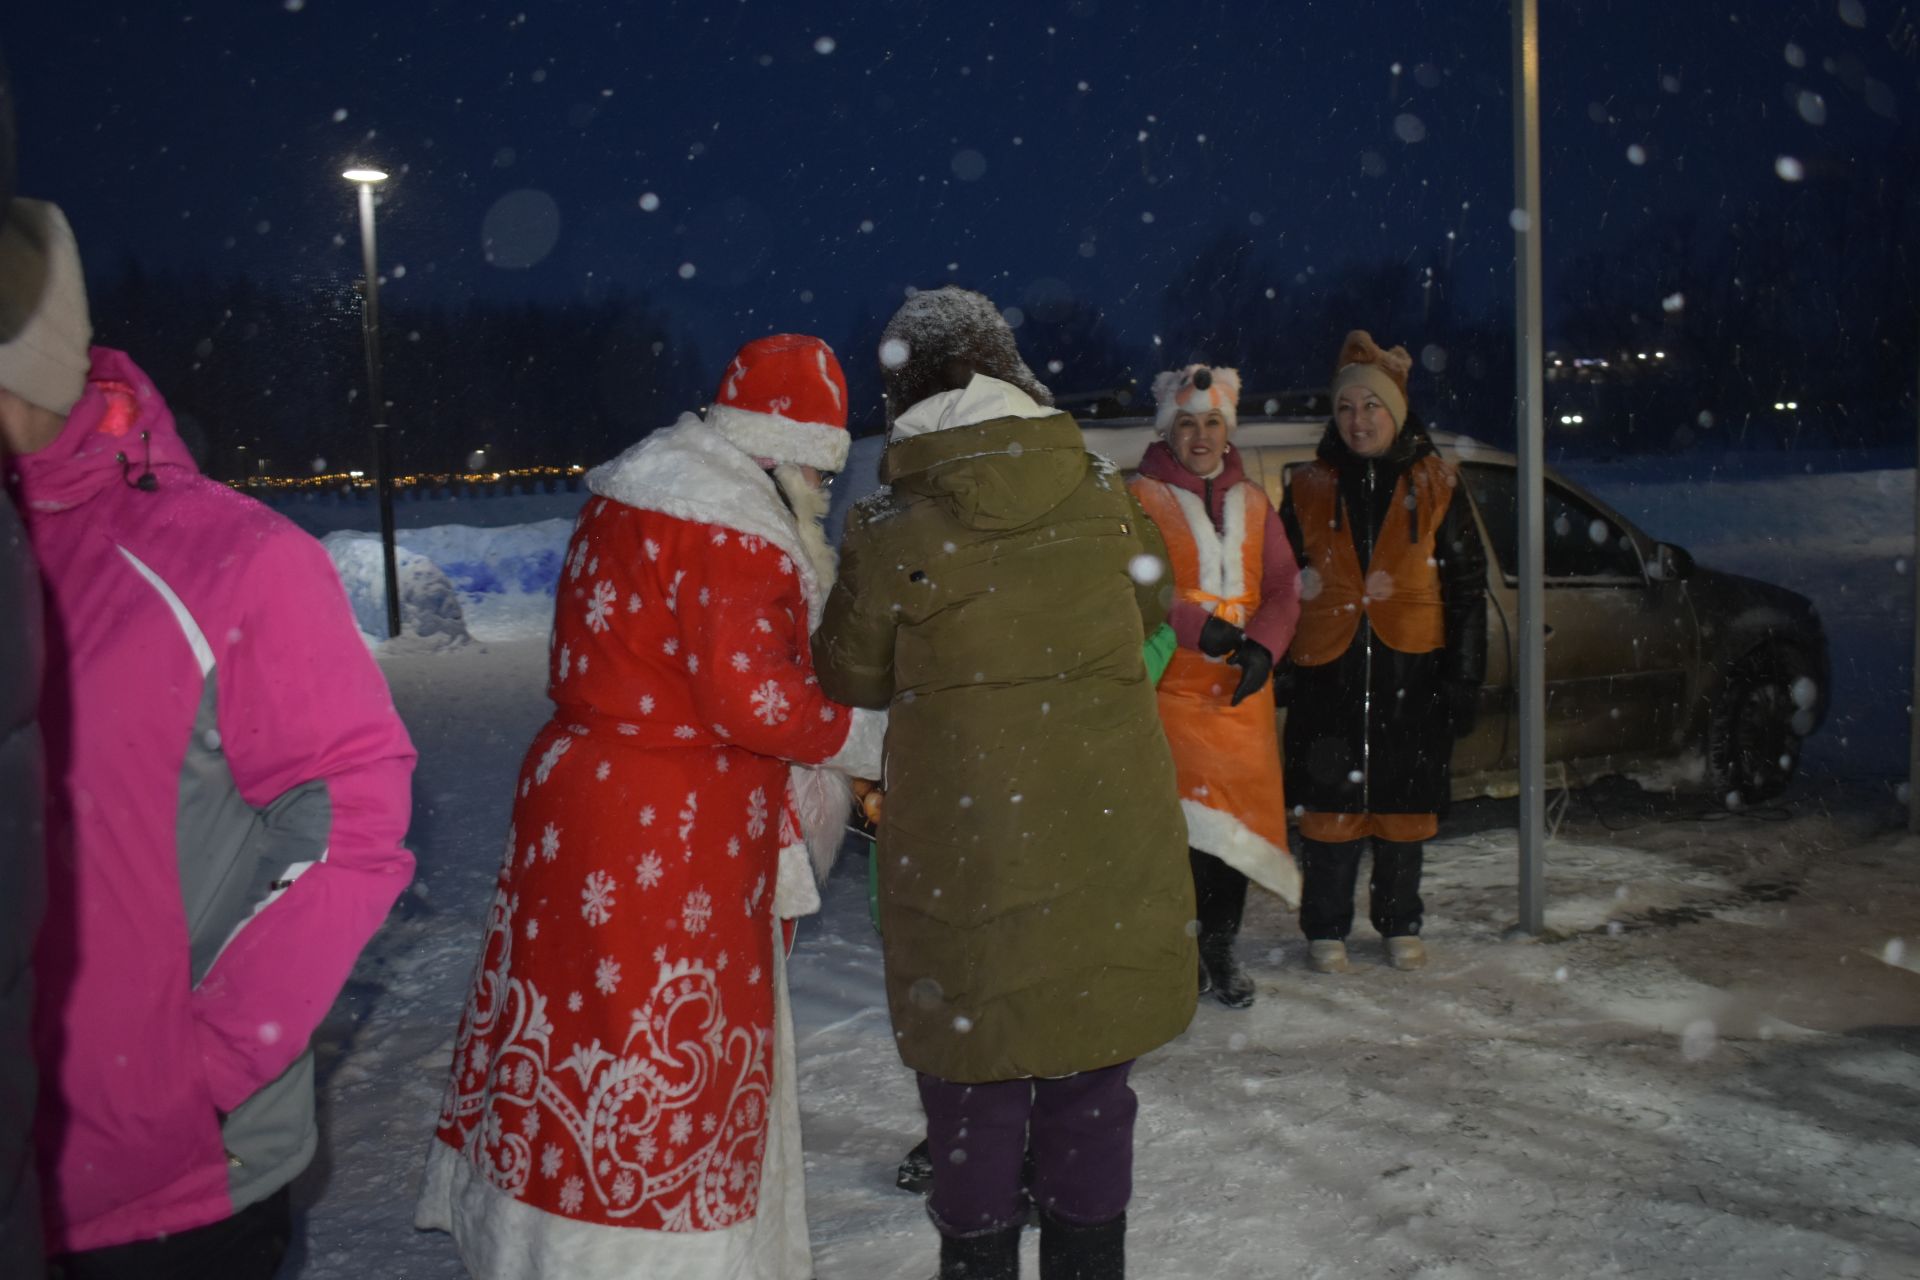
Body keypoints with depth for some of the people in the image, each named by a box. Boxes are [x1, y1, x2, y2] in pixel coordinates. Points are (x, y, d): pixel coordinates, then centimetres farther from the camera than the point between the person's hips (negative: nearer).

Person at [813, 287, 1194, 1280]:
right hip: (1108, 831, 3)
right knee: (1090, 1070, 17)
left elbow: (850, 678, 2)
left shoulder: (889, 533, -12)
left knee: (976, 1071, 13)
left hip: (969, 840, -3)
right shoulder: (1099, 492, -3)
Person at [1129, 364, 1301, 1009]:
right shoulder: (1140, 497, 1)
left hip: (1241, 688, 5)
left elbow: (1282, 587, 9)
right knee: (1183, 817, -10)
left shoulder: (1252, 502, 16)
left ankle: (1220, 948, 20)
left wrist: (1262, 645, -9)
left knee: (1236, 817, 7)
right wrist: (1199, 628, -19)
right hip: (1170, 684, -5)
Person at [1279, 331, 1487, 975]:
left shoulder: (1434, 484, 5)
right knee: (1330, 804, 2)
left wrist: (1465, 676, -1)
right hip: (1330, 672, 0)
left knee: (1404, 804, 8)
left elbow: (1467, 587, 5)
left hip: (1412, 671, 0)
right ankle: (1326, 929, 16)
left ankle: (1401, 925, 25)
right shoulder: (1310, 488, 7)